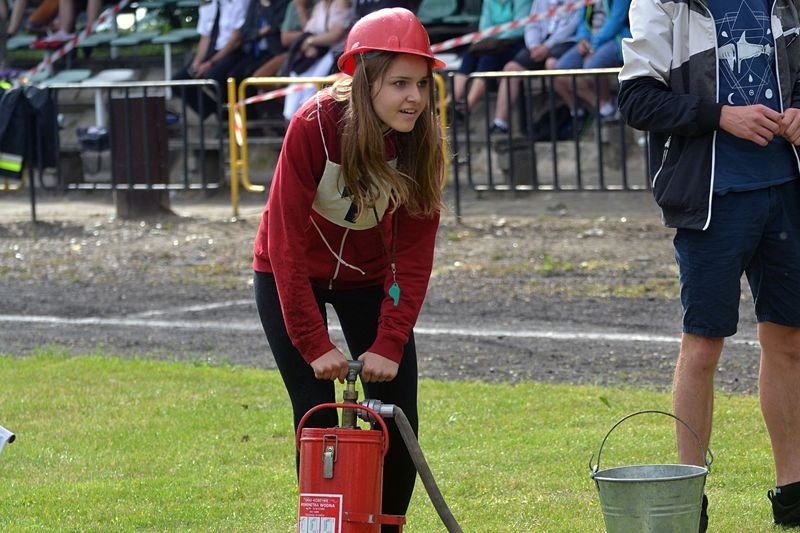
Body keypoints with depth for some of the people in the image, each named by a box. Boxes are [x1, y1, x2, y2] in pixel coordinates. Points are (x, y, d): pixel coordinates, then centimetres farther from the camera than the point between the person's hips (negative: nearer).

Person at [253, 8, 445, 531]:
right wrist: (314, 344, -26)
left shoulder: (423, 143, -19)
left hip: (368, 277, 3)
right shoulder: (313, 127, -29)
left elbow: (414, 256, -15)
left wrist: (390, 345, -22)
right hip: (293, 278, -3)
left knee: (398, 420, -3)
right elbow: (286, 242, -25)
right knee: (318, 421, -10)